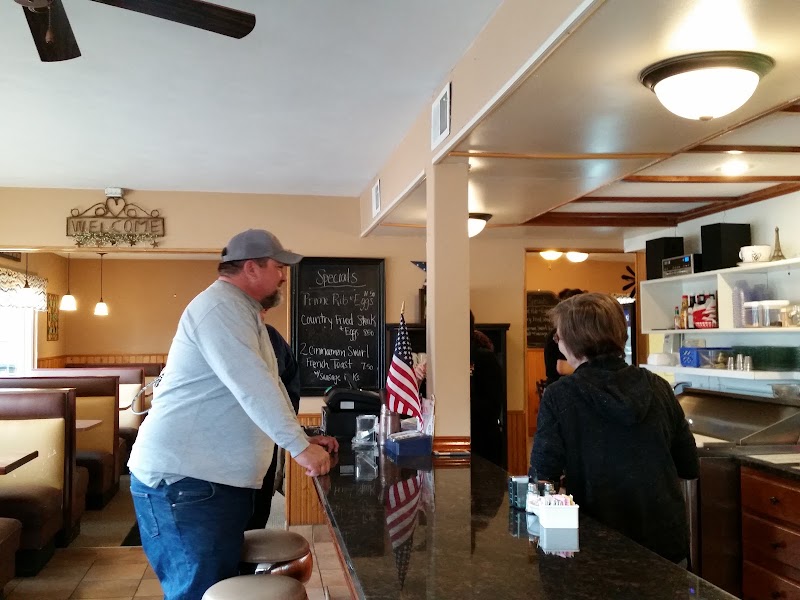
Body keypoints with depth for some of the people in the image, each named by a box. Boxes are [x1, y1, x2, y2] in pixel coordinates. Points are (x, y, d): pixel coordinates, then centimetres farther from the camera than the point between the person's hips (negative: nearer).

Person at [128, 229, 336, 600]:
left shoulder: (244, 311, 20)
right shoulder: (219, 306, -14)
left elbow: (267, 384, 24)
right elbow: (252, 386, -24)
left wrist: (302, 438, 17)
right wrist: (300, 446, -23)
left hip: (220, 478, 10)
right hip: (182, 478, -10)